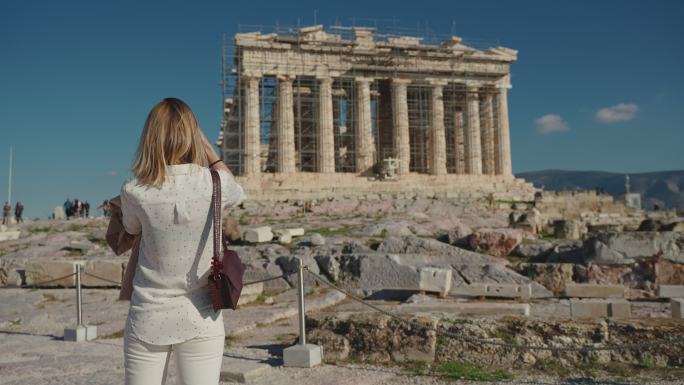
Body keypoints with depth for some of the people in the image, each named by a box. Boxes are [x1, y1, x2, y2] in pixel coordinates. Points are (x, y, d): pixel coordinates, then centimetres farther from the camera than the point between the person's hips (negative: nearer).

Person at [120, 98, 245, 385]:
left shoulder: (134, 192, -10)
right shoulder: (214, 184, -11)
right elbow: (238, 194, 14)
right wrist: (208, 148, 14)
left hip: (148, 320, 0)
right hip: (200, 320, 0)